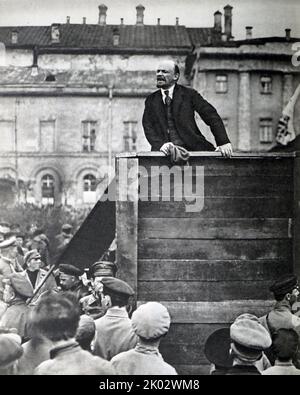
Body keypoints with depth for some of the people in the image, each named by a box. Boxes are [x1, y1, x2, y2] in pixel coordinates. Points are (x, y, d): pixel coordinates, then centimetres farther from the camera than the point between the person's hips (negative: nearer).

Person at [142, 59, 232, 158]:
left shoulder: (189, 94, 6)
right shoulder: (151, 100, 13)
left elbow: (212, 116, 1)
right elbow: (148, 128, 3)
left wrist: (224, 142, -11)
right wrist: (161, 144, -17)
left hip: (192, 149, -2)